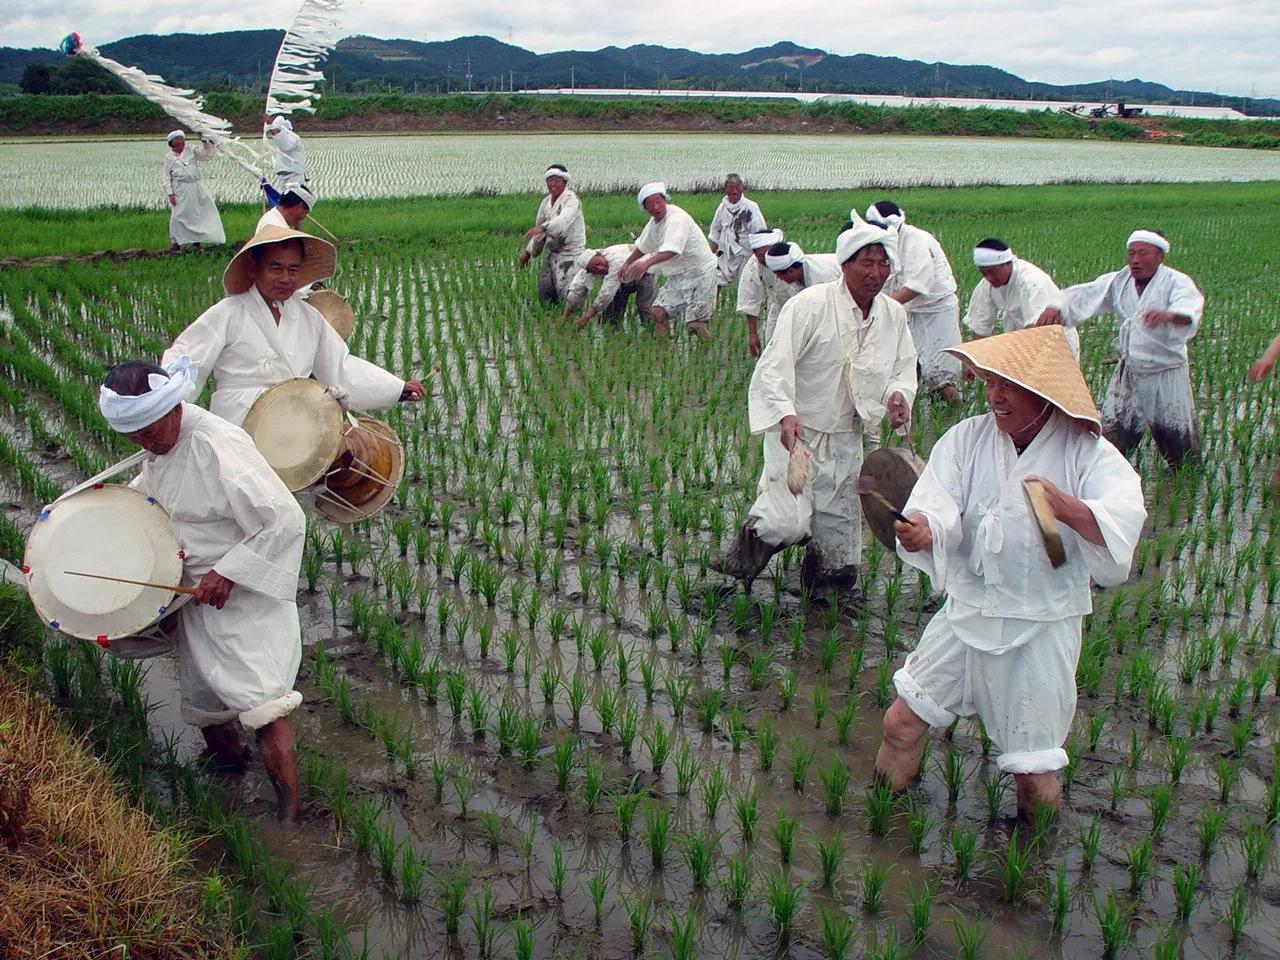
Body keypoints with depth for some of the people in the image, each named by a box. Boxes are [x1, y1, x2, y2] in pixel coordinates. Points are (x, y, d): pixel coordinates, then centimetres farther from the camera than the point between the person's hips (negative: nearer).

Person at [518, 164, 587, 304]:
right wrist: (528, 252, 16)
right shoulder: (546, 202, 12)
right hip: (553, 254, 8)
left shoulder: (571, 199, -13)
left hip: (571, 252, -8)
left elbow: (564, 220, -34)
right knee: (544, 292, 8)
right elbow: (539, 229, 22)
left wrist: (542, 228, -48)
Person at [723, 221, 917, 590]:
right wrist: (786, 415, -35)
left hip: (847, 438, 6)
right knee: (788, 524, -21)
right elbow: (775, 365, -20)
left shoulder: (894, 314, 4)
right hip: (796, 431, -5)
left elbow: (904, 367, 13)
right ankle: (752, 538, 13)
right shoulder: (810, 305, -16)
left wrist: (899, 394, -10)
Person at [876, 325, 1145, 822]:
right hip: (967, 612, 3)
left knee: (1035, 770, 6)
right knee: (902, 722, 7)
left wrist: (1065, 506, -47)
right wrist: (922, 529, -41)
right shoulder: (966, 439, -3)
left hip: (1041, 628, -2)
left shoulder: (1087, 454, -10)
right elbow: (939, 505, -17)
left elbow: (1122, 522, -27)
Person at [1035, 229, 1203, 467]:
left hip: (1167, 373, -3)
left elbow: (1189, 308, -33)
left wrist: (1169, 315, -58)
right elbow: (1083, 295, -11)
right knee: (1111, 432, 2)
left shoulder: (1176, 282, -12)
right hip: (1128, 371, 3)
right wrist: (1056, 307, -33)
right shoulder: (1118, 282, 2)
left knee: (1178, 437, 9)